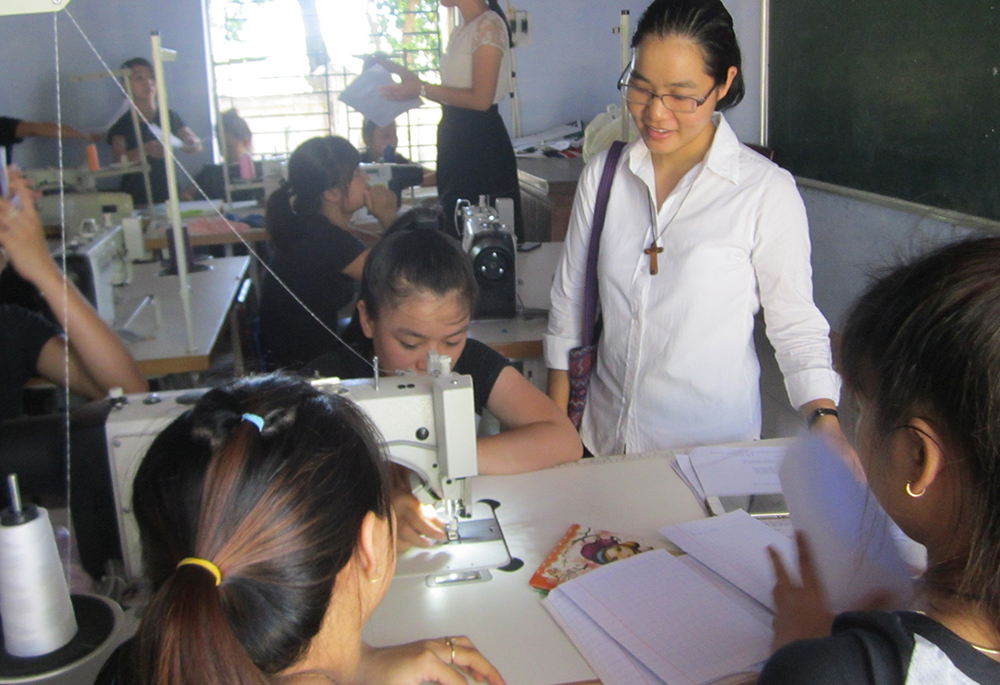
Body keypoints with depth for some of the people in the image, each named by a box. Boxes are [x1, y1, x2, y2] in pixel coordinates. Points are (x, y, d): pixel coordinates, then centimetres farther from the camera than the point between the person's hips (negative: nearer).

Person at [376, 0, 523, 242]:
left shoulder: (488, 25, -11)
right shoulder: (461, 31, 15)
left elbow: (481, 99, -18)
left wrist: (421, 89, -14)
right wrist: (404, 73, 14)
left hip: (480, 141, -9)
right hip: (456, 137, 9)